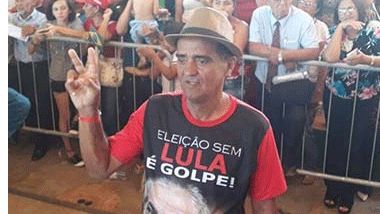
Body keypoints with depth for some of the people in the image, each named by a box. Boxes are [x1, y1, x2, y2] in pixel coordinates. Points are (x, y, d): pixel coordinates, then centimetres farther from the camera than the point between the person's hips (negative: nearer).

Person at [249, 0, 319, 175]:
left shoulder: (303, 19, -10)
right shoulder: (259, 15, -5)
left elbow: (313, 52, -18)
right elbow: (253, 47, -12)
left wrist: (280, 54, -26)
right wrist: (286, 57, -20)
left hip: (294, 82, -2)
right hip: (265, 80, 2)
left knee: (295, 120, -14)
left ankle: (290, 162, 11)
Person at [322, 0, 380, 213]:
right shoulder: (334, 32, 2)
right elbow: (330, 58, -17)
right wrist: (340, 28, -15)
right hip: (335, 97, 2)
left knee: (358, 146, 4)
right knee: (335, 143, 9)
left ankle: (348, 193, 20)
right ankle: (332, 188, 26)